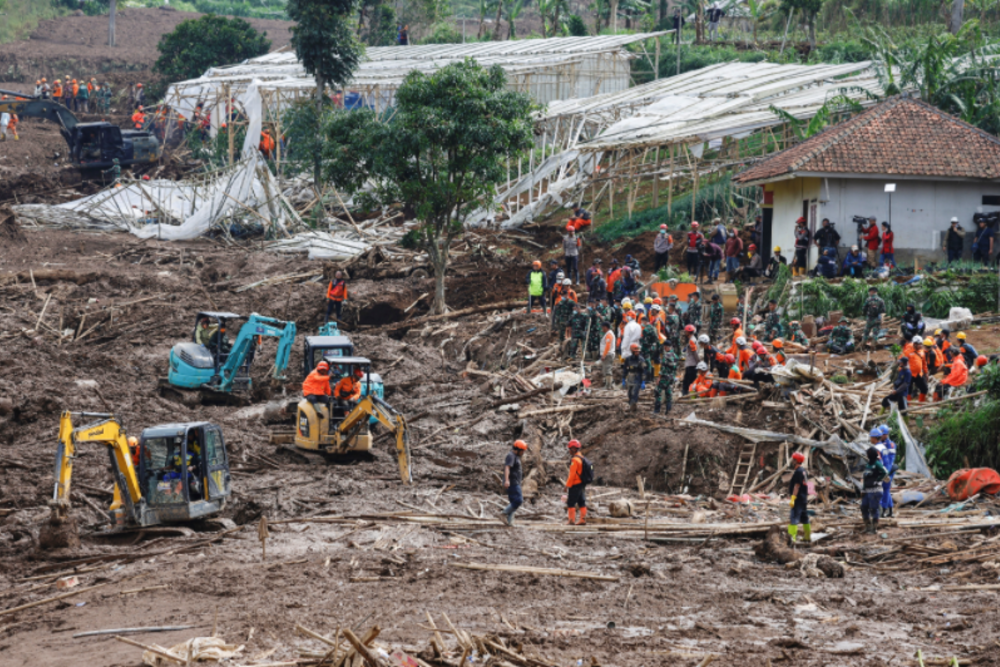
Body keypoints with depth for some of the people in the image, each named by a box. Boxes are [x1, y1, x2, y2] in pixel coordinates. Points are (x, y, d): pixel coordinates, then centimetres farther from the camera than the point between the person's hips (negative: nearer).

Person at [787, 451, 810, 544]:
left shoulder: (798, 471, -16)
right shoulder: (804, 471, 14)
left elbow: (797, 486, -22)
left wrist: (792, 499, -24)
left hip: (798, 499, -10)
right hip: (804, 498, 10)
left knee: (793, 518, -15)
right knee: (804, 518, 18)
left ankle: (792, 538, -24)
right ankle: (808, 537, 27)